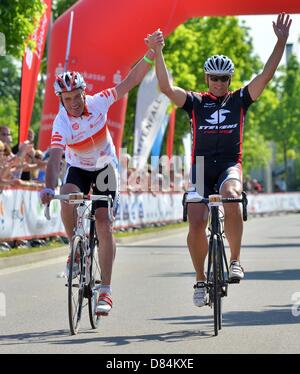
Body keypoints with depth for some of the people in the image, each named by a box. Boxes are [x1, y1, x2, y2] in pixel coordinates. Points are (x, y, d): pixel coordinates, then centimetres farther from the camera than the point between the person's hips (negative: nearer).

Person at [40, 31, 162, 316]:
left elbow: (131, 81, -17)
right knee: (67, 198, -34)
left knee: (104, 226, -10)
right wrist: (49, 188, -54)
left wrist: (151, 54, -28)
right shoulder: (61, 122, -26)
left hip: (105, 167, 0)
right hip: (78, 169, 0)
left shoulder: (98, 102, -20)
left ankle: (106, 292, -9)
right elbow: (55, 158, -37)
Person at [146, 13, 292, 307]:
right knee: (196, 224, -14)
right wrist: (157, 52, -17)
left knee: (231, 197, -35)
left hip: (230, 165, -1)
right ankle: (200, 280, 8)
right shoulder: (195, 103, 9)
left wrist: (281, 41, -11)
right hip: (201, 167, 1)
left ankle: (235, 261, -20)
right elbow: (166, 87, -6)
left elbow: (266, 76, 0)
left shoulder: (239, 100, 10)